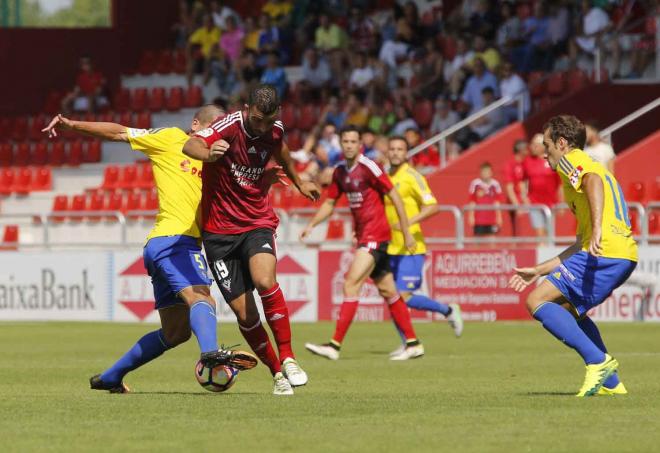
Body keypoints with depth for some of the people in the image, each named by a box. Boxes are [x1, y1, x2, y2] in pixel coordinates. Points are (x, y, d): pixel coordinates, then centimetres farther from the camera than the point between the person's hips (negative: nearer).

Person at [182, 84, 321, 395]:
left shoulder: (274, 130, -2)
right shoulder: (230, 126, -17)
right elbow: (190, 146, -36)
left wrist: (298, 183, 40)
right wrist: (208, 153, -59)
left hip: (258, 223, 2)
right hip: (219, 228, -2)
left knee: (264, 281, -28)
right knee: (244, 312, -4)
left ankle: (287, 358, -16)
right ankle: (278, 374, 14)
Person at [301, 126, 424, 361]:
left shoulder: (368, 167, -13)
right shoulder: (340, 172, 10)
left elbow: (394, 196, -10)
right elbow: (329, 203, 19)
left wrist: (407, 232, -10)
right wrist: (312, 224, 3)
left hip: (375, 234, -8)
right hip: (363, 235, 8)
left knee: (351, 285, -14)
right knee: (387, 291, 11)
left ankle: (335, 346, -17)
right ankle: (413, 344, 17)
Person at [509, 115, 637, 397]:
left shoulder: (572, 161, 5)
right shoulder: (592, 167, 33)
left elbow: (593, 180, -23)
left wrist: (597, 228, -36)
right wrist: (538, 271, 36)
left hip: (605, 251, -10)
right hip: (626, 254, 10)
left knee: (537, 302, -8)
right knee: (568, 308, 26)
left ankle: (598, 361, -16)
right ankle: (610, 382, 16)